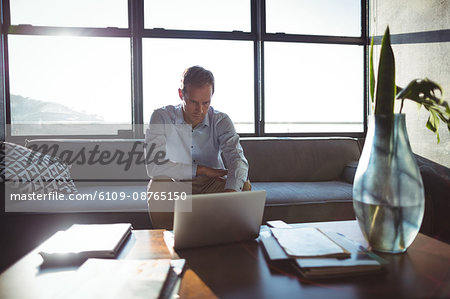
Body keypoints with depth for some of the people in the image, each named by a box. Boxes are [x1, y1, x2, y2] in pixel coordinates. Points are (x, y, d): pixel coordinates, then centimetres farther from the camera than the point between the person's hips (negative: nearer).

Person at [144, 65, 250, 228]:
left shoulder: (221, 121, -7)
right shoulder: (161, 117, -11)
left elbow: (237, 159, -23)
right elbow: (153, 166, -22)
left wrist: (231, 190, -45)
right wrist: (200, 169, -21)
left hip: (212, 184, 2)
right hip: (176, 185, -1)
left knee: (244, 187, -25)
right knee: (157, 186, -32)